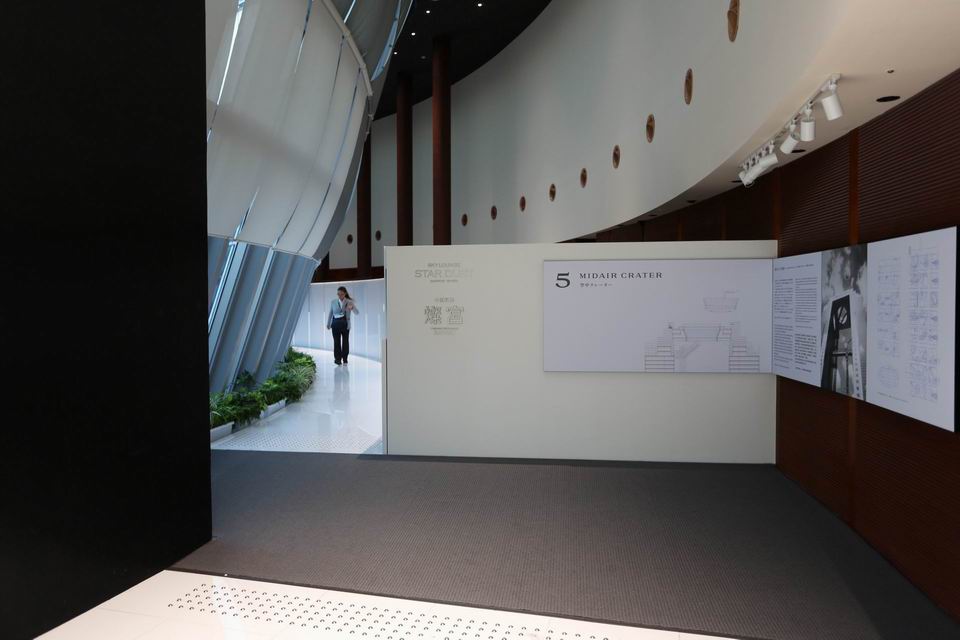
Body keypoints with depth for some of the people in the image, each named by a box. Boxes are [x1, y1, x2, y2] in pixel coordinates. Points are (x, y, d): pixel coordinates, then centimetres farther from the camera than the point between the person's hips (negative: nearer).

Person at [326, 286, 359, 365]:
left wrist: (352, 307, -35)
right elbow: (330, 313, 11)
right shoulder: (333, 302, 1)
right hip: (335, 324, 1)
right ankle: (338, 359, 2)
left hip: (345, 324, 0)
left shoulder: (349, 302, -4)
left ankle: (344, 359, 16)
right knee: (336, 341, -3)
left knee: (345, 341, 6)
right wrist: (328, 324, 14)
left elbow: (357, 312, -14)